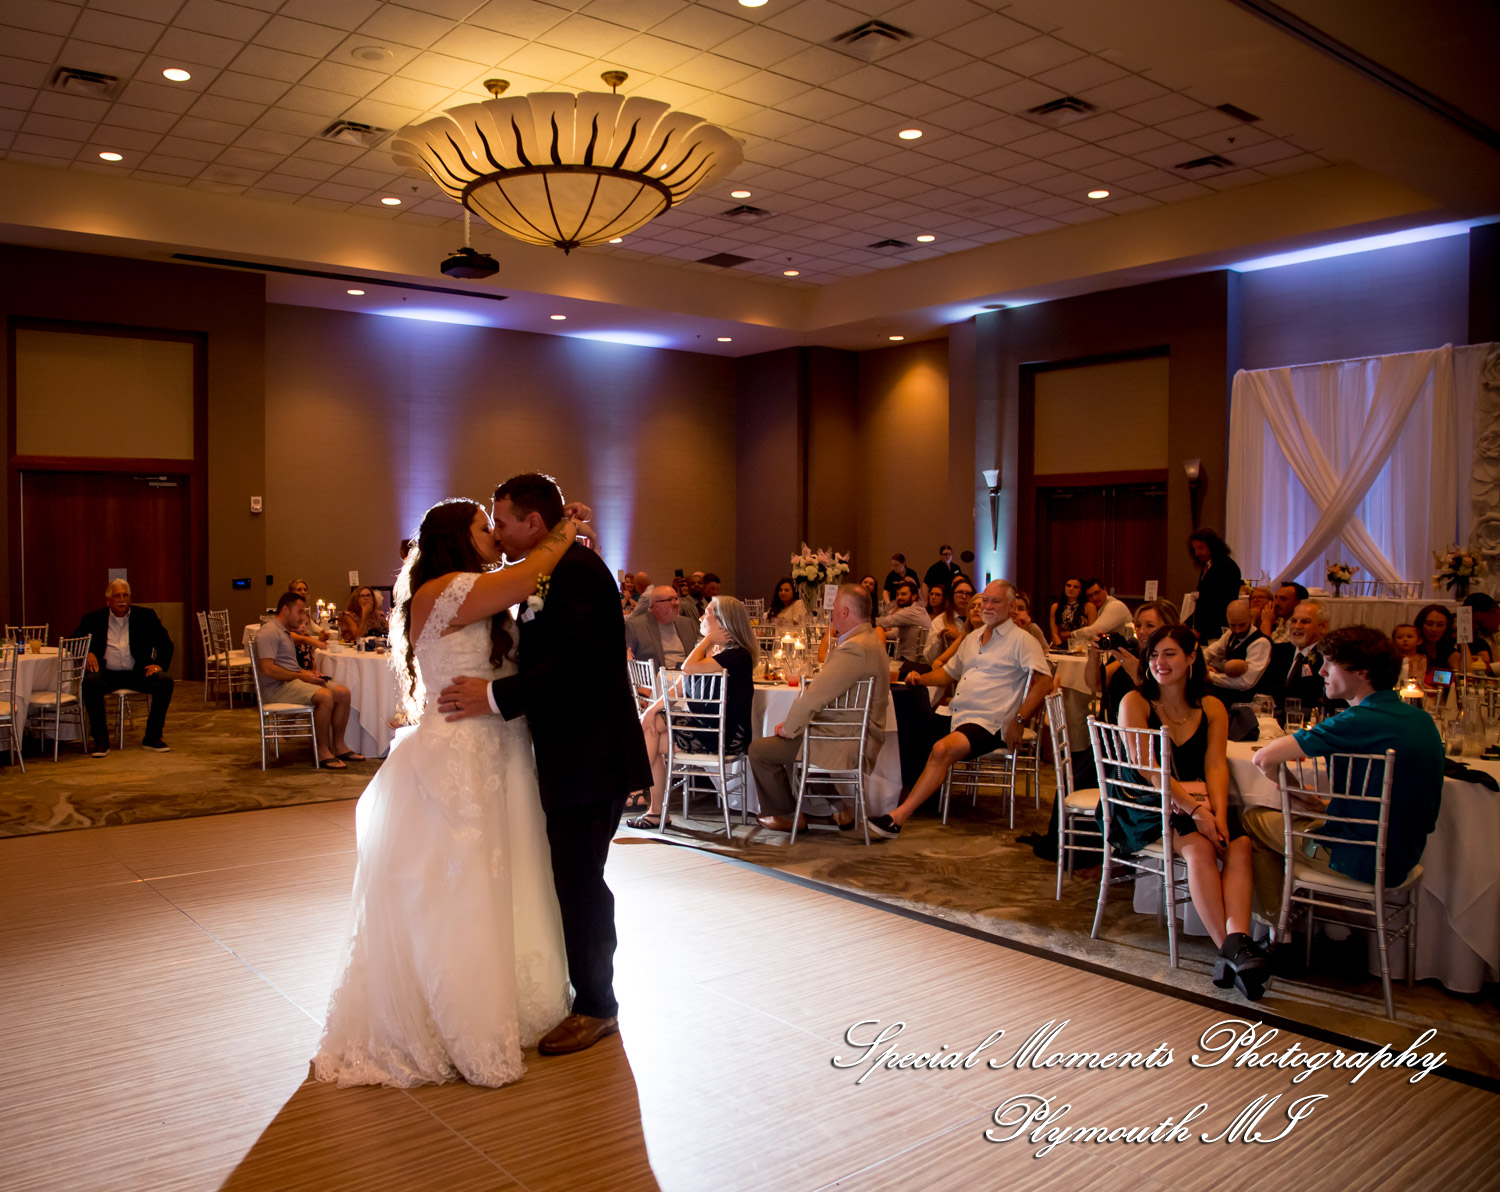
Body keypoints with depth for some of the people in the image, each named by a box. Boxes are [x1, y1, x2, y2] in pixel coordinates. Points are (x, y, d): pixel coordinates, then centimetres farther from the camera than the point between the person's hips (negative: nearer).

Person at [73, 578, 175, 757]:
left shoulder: (145, 616, 10)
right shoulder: (94, 618, 10)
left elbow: (166, 643, 8)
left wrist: (159, 664, -10)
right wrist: (87, 653, -11)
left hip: (137, 673, 1)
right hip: (107, 673, -1)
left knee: (165, 680, -27)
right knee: (90, 682, -33)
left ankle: (152, 738, -15)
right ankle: (101, 740, -22)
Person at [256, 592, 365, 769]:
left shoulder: (285, 632, 24)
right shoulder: (269, 632, -11)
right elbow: (268, 669, -21)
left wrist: (308, 672, 9)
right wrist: (301, 676, -18)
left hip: (293, 681, 10)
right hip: (277, 688, -10)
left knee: (343, 693, -7)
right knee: (325, 696, -32)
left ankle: (338, 746, -2)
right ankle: (323, 752, -22)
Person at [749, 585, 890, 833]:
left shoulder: (854, 649, -25)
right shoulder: (869, 638, 10)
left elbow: (814, 697, -24)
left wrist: (788, 728, -12)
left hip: (847, 746, -11)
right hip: (855, 738, 11)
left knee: (759, 749, -3)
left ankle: (785, 816, 16)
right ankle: (840, 809, 28)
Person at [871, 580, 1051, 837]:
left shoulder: (1022, 640, 0)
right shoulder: (972, 639, 23)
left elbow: (1044, 681, -12)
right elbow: (948, 672, 33)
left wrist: (1018, 721, -20)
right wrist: (921, 679, 12)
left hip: (986, 723, -9)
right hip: (955, 717, 9)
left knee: (942, 749, -35)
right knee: (897, 725, -1)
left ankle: (897, 818, -40)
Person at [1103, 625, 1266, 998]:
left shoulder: (1212, 708, 11)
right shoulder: (1135, 703, -1)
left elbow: (1216, 765, 0)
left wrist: (1218, 814, -19)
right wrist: (1196, 810, -21)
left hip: (1198, 803, 4)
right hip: (1148, 809, -4)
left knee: (1239, 843, -26)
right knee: (1200, 848, -31)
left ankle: (1236, 942, -40)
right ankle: (1230, 949, -31)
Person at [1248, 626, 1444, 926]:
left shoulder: (1357, 723, -25)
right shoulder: (1422, 719, 1)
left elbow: (1263, 759, -27)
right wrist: (1323, 802, 12)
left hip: (1363, 863, -8)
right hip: (1404, 859, 8)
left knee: (1252, 818, 11)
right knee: (1304, 814, 30)